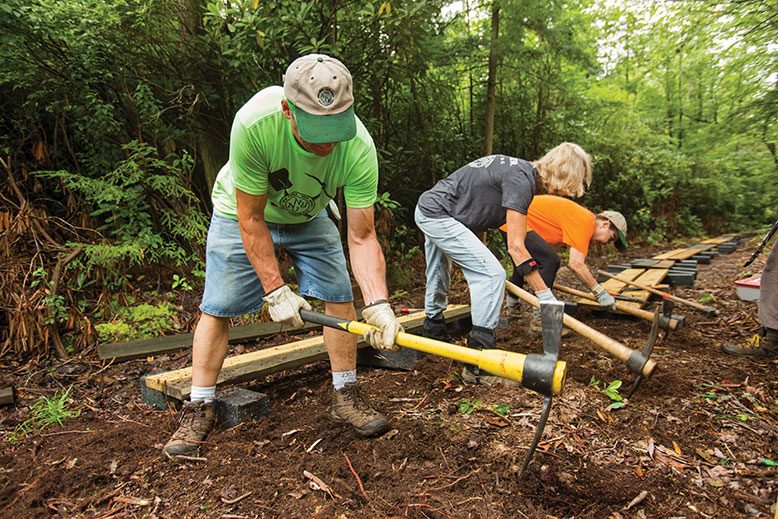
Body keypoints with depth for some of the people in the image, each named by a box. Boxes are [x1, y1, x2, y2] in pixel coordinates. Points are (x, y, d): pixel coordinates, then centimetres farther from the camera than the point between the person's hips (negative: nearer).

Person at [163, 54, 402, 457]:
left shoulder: (359, 147, -33)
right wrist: (274, 288, -28)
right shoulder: (254, 122, -39)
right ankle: (199, 409, 16)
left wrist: (377, 303, -41)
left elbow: (362, 238, -29)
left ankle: (345, 396, 13)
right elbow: (250, 219, -28)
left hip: (308, 217, 2)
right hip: (242, 210, -2)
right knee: (218, 307, -2)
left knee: (340, 296, -5)